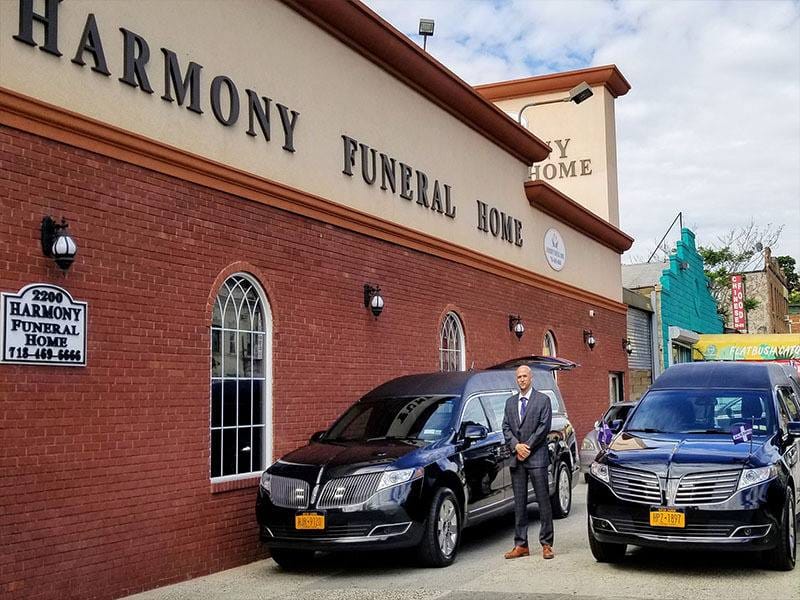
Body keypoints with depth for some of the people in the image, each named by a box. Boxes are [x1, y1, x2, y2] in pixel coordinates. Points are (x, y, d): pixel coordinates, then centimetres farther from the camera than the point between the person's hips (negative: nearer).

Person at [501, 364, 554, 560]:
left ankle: (546, 544, 3)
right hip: (516, 459, 5)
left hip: (537, 457, -4)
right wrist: (516, 446, -6)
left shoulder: (543, 400, 1)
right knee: (519, 503, 6)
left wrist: (528, 446, -10)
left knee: (543, 501, -2)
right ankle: (521, 545, 10)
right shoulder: (510, 402, 16)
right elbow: (506, 427, 10)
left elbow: (544, 426, -6)